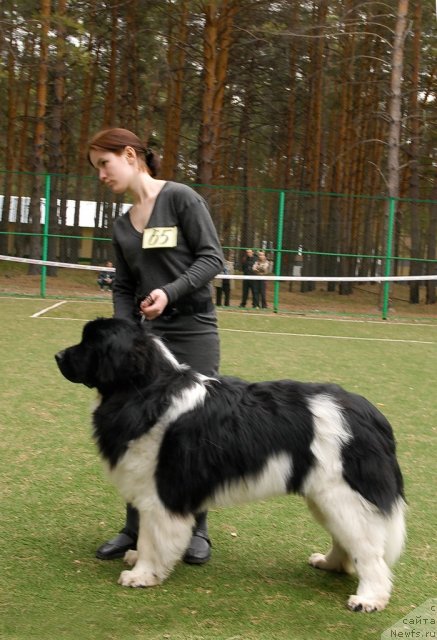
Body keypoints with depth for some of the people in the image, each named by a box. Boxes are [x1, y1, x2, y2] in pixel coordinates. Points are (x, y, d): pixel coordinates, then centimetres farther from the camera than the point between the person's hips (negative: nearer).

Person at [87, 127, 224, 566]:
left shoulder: (180, 199, -6)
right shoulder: (122, 226, 12)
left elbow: (212, 258, -10)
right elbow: (124, 288, 14)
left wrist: (171, 292, -22)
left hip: (195, 335, -5)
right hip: (149, 337, 5)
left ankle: (196, 531, 15)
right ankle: (135, 528, 17)